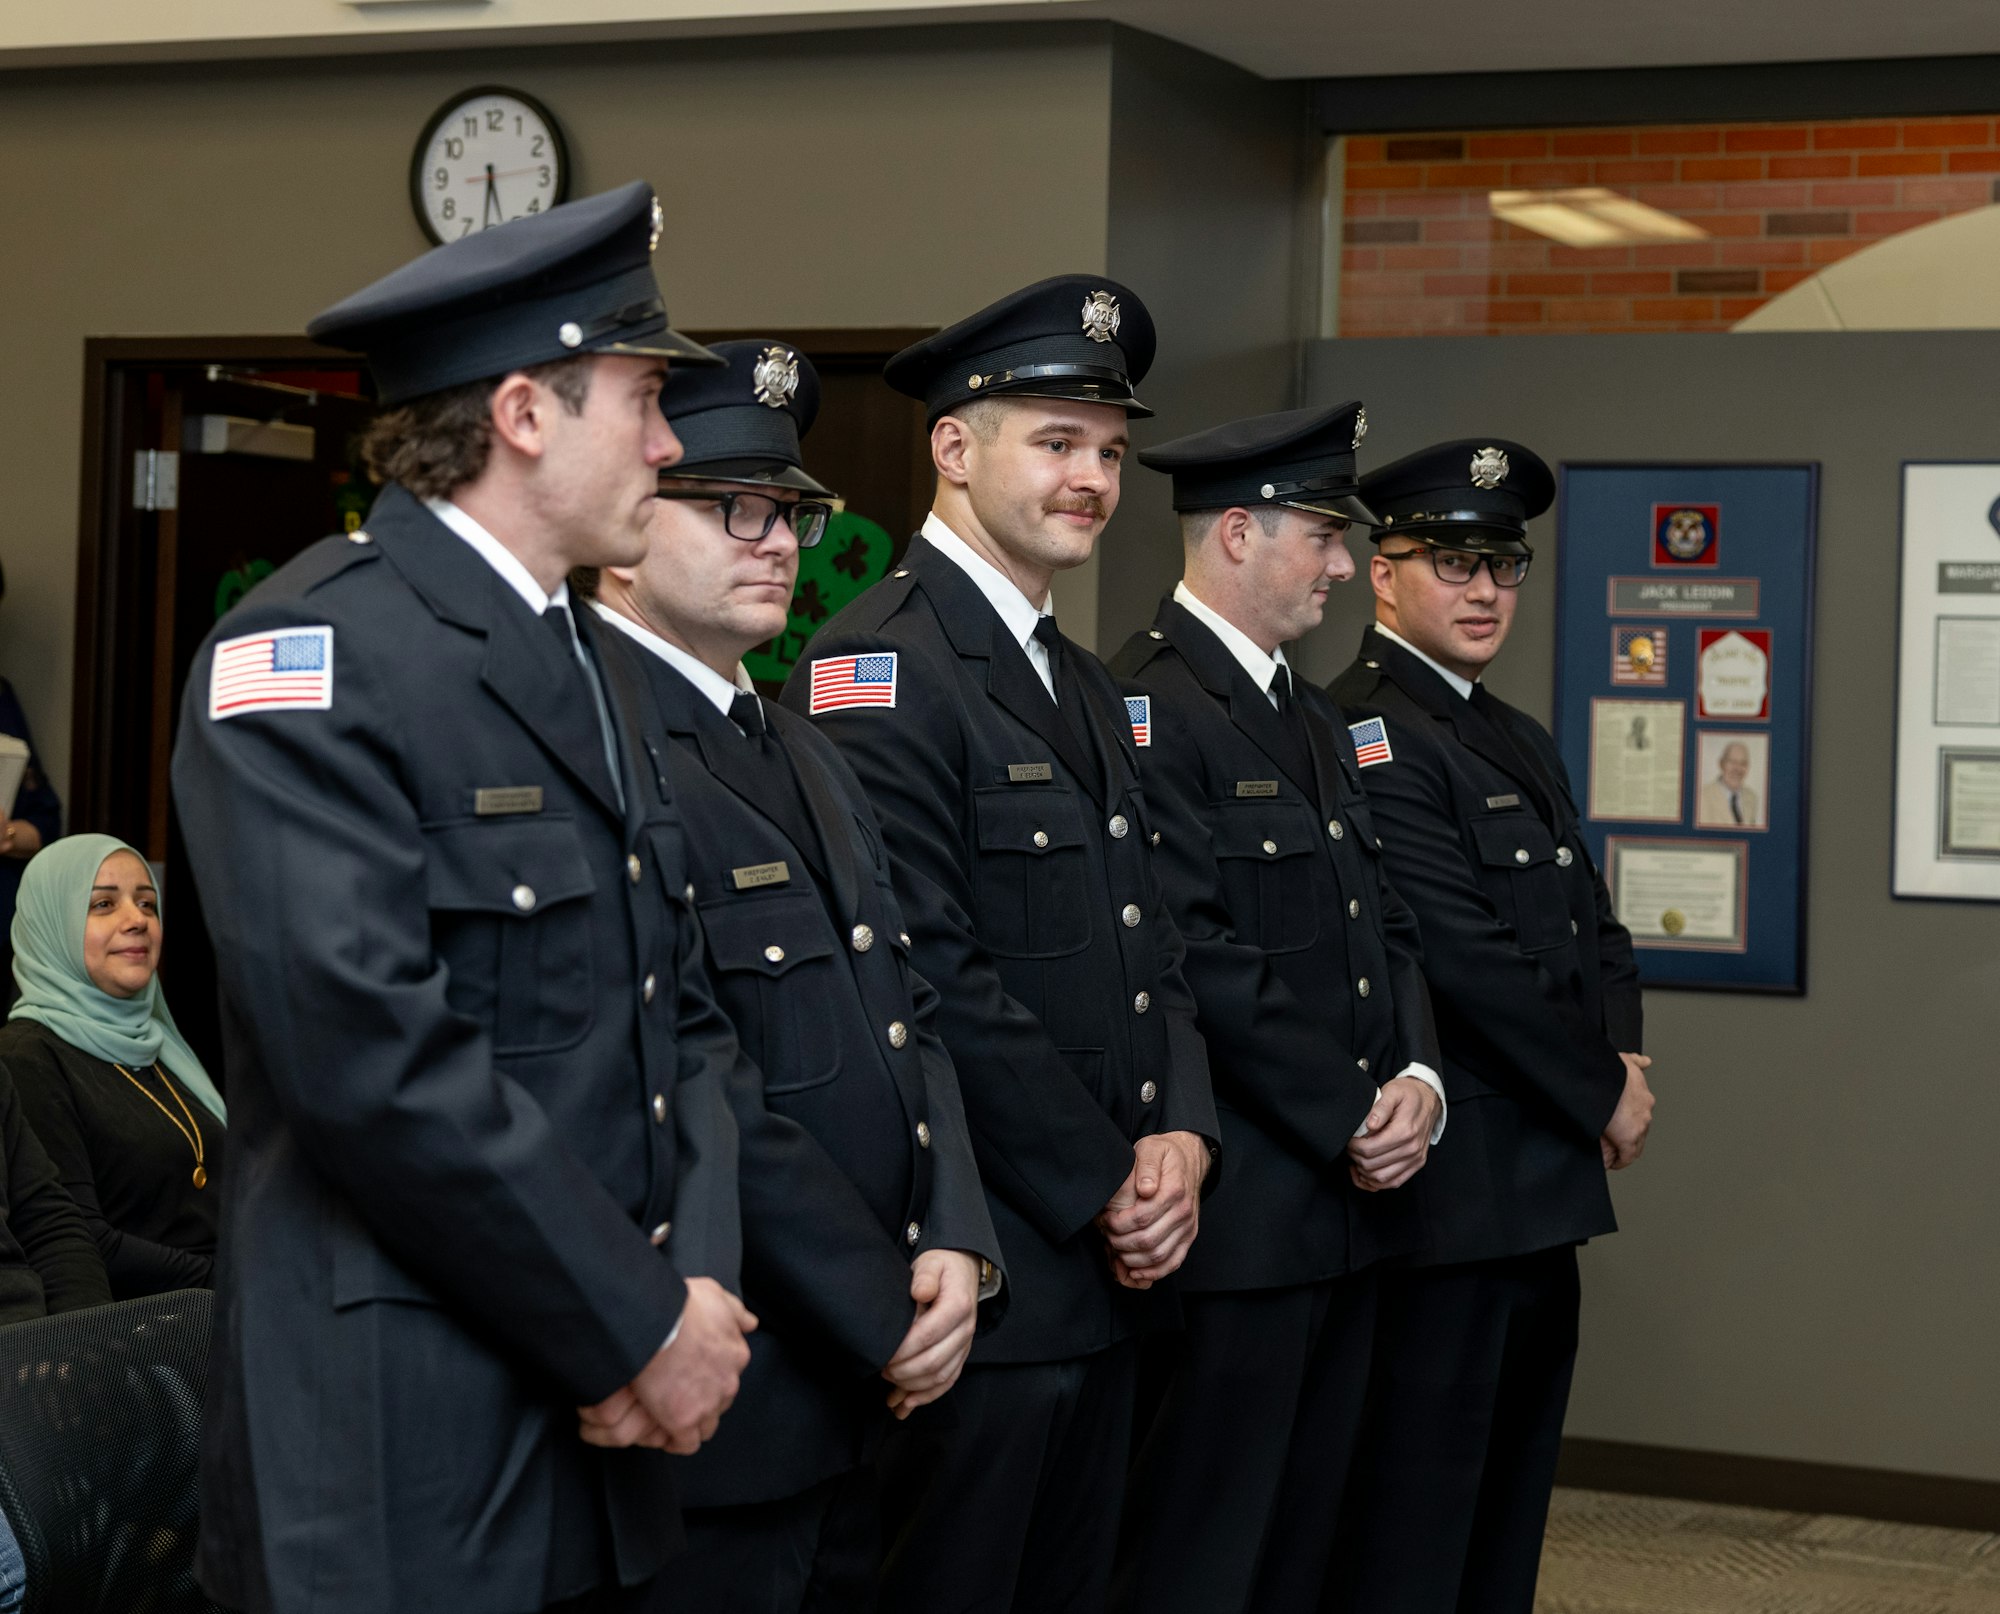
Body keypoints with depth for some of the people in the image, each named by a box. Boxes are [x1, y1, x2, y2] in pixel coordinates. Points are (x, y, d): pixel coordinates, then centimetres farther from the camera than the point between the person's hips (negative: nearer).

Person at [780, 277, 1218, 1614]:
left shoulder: (1090, 687, 17)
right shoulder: (880, 667, -13)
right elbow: (932, 977, -19)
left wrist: (1183, 1136, -2)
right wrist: (1107, 1191, -14)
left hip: (1109, 1264, 9)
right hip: (977, 1272, -9)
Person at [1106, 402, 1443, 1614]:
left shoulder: (1320, 722, 18)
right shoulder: (1148, 709, -14)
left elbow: (1388, 923, 17)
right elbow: (1201, 958, -19)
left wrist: (1418, 1080, -2)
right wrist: (1354, 1121, -14)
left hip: (1353, 1198, 9)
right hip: (1237, 1216, -9)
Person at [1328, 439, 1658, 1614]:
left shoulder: (1522, 741, 17)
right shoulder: (1365, 734, -14)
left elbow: (1593, 920, 19)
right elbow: (1462, 954, -20)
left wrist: (1624, 1054, -1)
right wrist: (1602, 1093, -10)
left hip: (1543, 1182, 10)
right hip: (1451, 1184, -10)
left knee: (1515, 1479, 16)